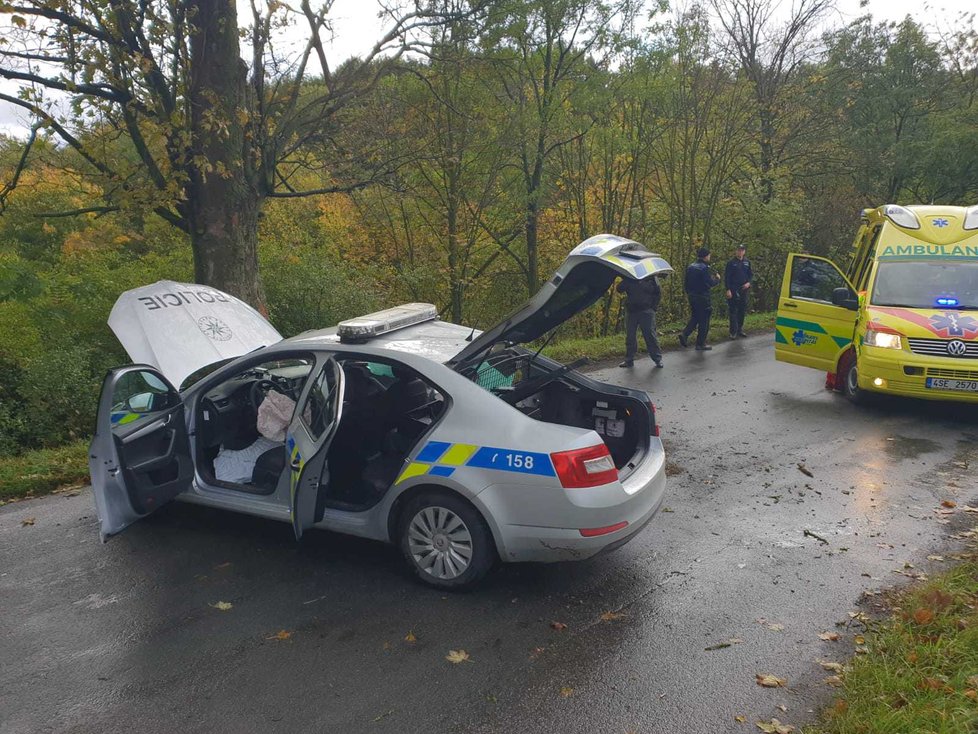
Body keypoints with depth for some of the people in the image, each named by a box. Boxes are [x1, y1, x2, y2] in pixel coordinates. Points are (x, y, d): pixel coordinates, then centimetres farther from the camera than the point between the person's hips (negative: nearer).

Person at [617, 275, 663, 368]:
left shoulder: (651, 276, 3)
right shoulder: (628, 277, 7)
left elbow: (658, 292, 7)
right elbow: (619, 289, -1)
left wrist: (654, 306, -2)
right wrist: (625, 282, -19)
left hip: (646, 311, -3)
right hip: (631, 311, 3)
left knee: (650, 335, -4)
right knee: (630, 337, 6)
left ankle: (657, 359, 5)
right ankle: (629, 360, 15)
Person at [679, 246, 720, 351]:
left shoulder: (690, 267, 7)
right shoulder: (704, 268, -17)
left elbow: (685, 283, 11)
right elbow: (710, 283, -20)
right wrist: (717, 279, -1)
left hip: (692, 296, 7)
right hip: (702, 297, -7)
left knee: (694, 317, 20)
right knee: (704, 320, 3)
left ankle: (684, 334, 2)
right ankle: (700, 344, 8)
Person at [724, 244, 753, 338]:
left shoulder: (747, 262, 7)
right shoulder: (731, 262, -6)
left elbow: (751, 274, 15)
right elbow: (726, 277, -7)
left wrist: (748, 282, -4)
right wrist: (728, 290, -14)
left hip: (744, 289, 5)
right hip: (734, 290, -5)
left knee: (742, 310, 11)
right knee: (733, 311, -4)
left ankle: (740, 329, 22)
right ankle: (733, 331, -1)